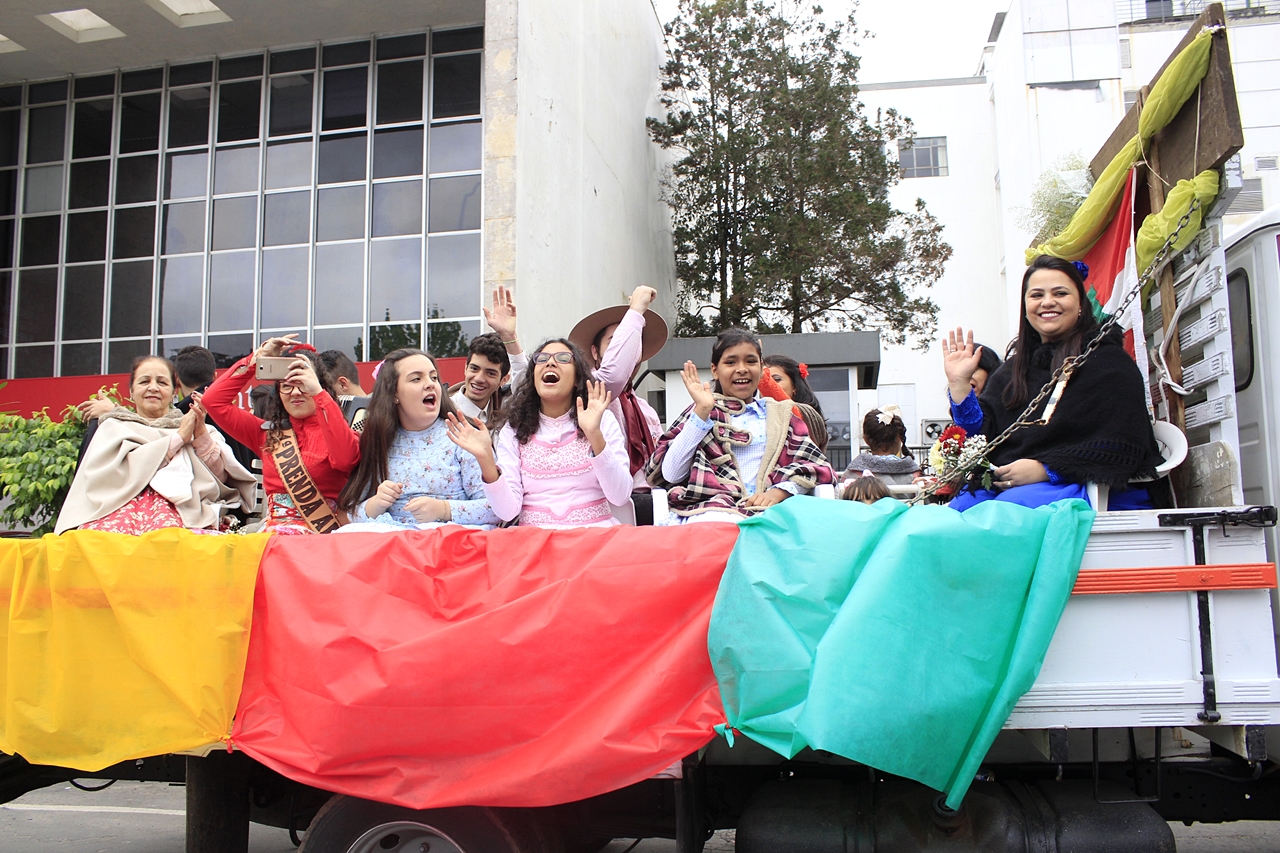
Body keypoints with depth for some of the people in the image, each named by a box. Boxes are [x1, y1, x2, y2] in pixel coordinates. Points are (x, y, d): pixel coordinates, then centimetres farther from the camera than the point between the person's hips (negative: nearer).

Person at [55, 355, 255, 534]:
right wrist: (178, 437, 2)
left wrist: (201, 433, -4)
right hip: (125, 503, 1)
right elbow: (118, 470, 3)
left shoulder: (192, 426, 28)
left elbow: (220, 476, 10)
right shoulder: (114, 427, 27)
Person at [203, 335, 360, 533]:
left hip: (322, 533, -5)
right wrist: (256, 359, 9)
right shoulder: (268, 432, 20)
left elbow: (345, 459, -20)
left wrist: (317, 392, -20)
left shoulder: (335, 430, 5)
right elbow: (213, 400, 15)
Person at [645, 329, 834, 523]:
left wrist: (778, 492, -8)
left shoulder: (782, 415, 27)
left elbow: (816, 465, 11)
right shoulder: (702, 412, 22)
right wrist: (702, 410, 1)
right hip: (711, 510, -2)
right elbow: (671, 475, 5)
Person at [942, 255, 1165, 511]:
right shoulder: (1014, 369, 19)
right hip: (1008, 485, 5)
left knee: (1011, 504, -36)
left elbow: (1120, 449, -9)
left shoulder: (1108, 361, 2)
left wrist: (1045, 470, -17)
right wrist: (959, 384, -2)